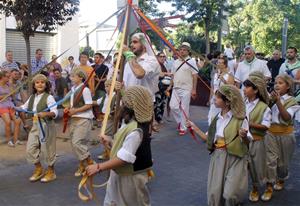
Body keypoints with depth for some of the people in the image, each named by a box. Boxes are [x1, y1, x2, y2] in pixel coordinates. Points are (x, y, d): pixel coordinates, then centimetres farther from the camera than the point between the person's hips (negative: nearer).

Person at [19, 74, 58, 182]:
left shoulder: (49, 97, -11)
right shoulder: (32, 97, 10)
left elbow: (55, 112, -22)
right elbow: (24, 107, 25)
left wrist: (45, 114, -41)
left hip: (46, 126, -6)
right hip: (35, 126, 7)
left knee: (47, 149, 3)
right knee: (30, 149, 8)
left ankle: (51, 172, 22)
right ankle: (38, 169, 28)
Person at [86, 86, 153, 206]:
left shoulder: (135, 130, -30)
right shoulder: (129, 123, 2)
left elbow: (124, 158, -31)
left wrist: (98, 167, -28)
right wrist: (110, 142, -2)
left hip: (130, 178, -9)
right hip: (119, 175, 9)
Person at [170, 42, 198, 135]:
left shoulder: (191, 61, -6)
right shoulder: (176, 62, 11)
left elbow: (195, 76, -8)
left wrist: (194, 90, -12)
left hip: (186, 89, -5)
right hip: (176, 88, 5)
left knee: (184, 108, 0)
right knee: (173, 106, 1)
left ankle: (183, 128, 11)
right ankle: (180, 121, 25)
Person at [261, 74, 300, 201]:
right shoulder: (271, 98, 2)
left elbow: (287, 117, -23)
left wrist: (278, 101, -30)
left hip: (285, 134, -1)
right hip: (271, 133, 1)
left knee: (282, 161, 14)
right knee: (270, 160, -5)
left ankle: (281, 180, 42)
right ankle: (269, 187, 6)